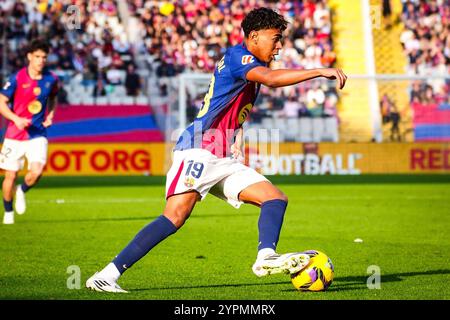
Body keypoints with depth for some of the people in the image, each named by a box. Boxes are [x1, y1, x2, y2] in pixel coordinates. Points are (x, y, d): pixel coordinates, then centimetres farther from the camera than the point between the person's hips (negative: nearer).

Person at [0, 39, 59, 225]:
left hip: (38, 135, 1)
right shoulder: (17, 79, -9)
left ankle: (22, 191, 15)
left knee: (36, 171, -19)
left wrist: (51, 115, 4)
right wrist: (16, 119, -21)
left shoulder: (51, 79, 1)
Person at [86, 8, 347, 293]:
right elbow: (271, 78, -28)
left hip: (227, 162, 10)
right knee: (176, 216, -23)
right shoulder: (236, 55, -8)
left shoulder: (251, 65, 20)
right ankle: (108, 275, -22)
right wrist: (320, 71, -27)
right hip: (199, 152, -10)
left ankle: (266, 257, -28)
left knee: (276, 198, -5)